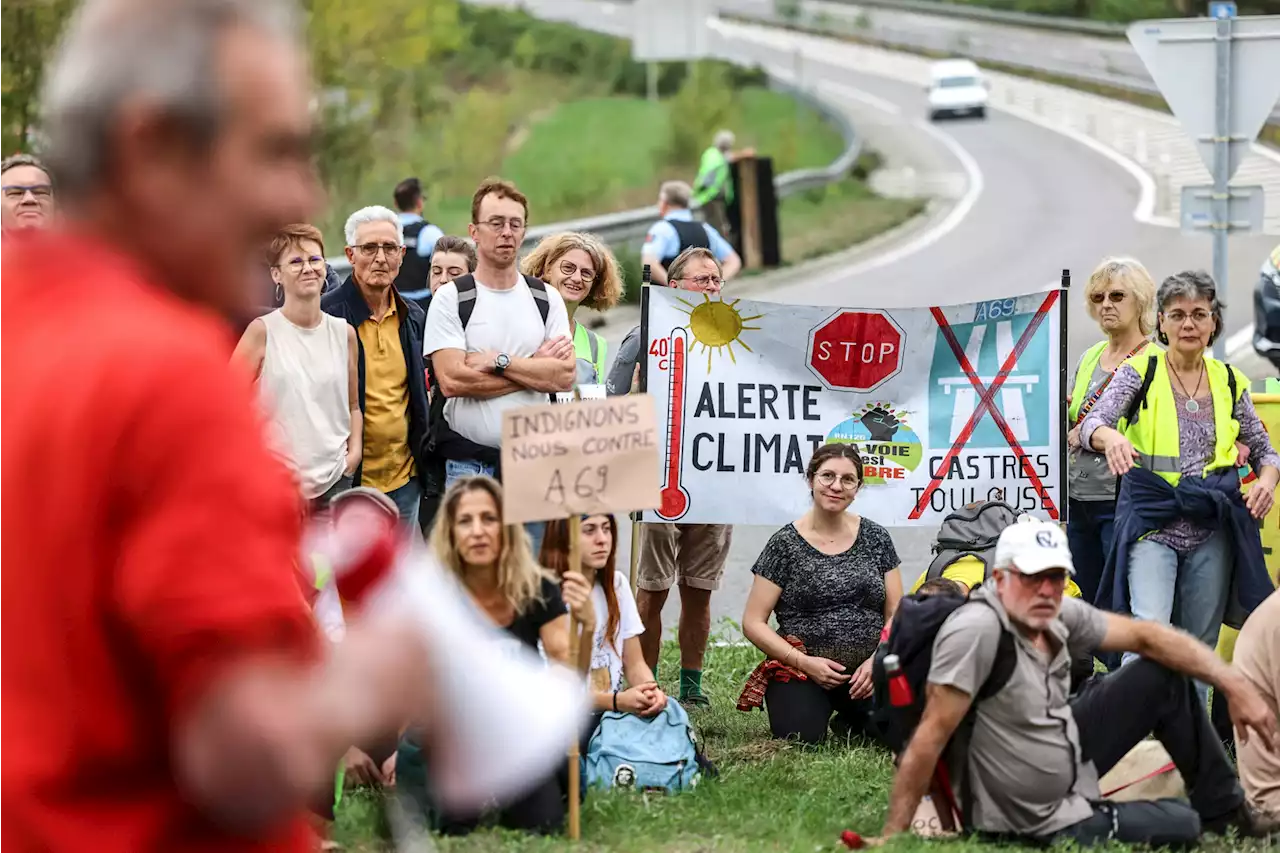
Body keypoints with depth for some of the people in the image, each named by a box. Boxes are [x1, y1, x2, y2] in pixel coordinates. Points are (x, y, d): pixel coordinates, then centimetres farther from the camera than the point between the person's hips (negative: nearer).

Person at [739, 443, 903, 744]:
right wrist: (805, 663, -13)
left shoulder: (875, 538, 8)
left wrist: (876, 660, -10)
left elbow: (896, 613, 8)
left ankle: (849, 719, 12)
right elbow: (753, 623, -1)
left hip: (867, 671, 2)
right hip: (803, 673, -2)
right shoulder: (786, 544, 0)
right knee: (802, 736, -29)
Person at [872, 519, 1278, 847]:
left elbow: (1144, 636, 0)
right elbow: (931, 736, -32)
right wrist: (892, 836, -31)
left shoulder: (1058, 615, -8)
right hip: (1043, 820, -8)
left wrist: (1234, 683, -7)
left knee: (1164, 676, 7)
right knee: (1183, 825, -1)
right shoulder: (976, 631, -32)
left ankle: (1226, 813, 24)